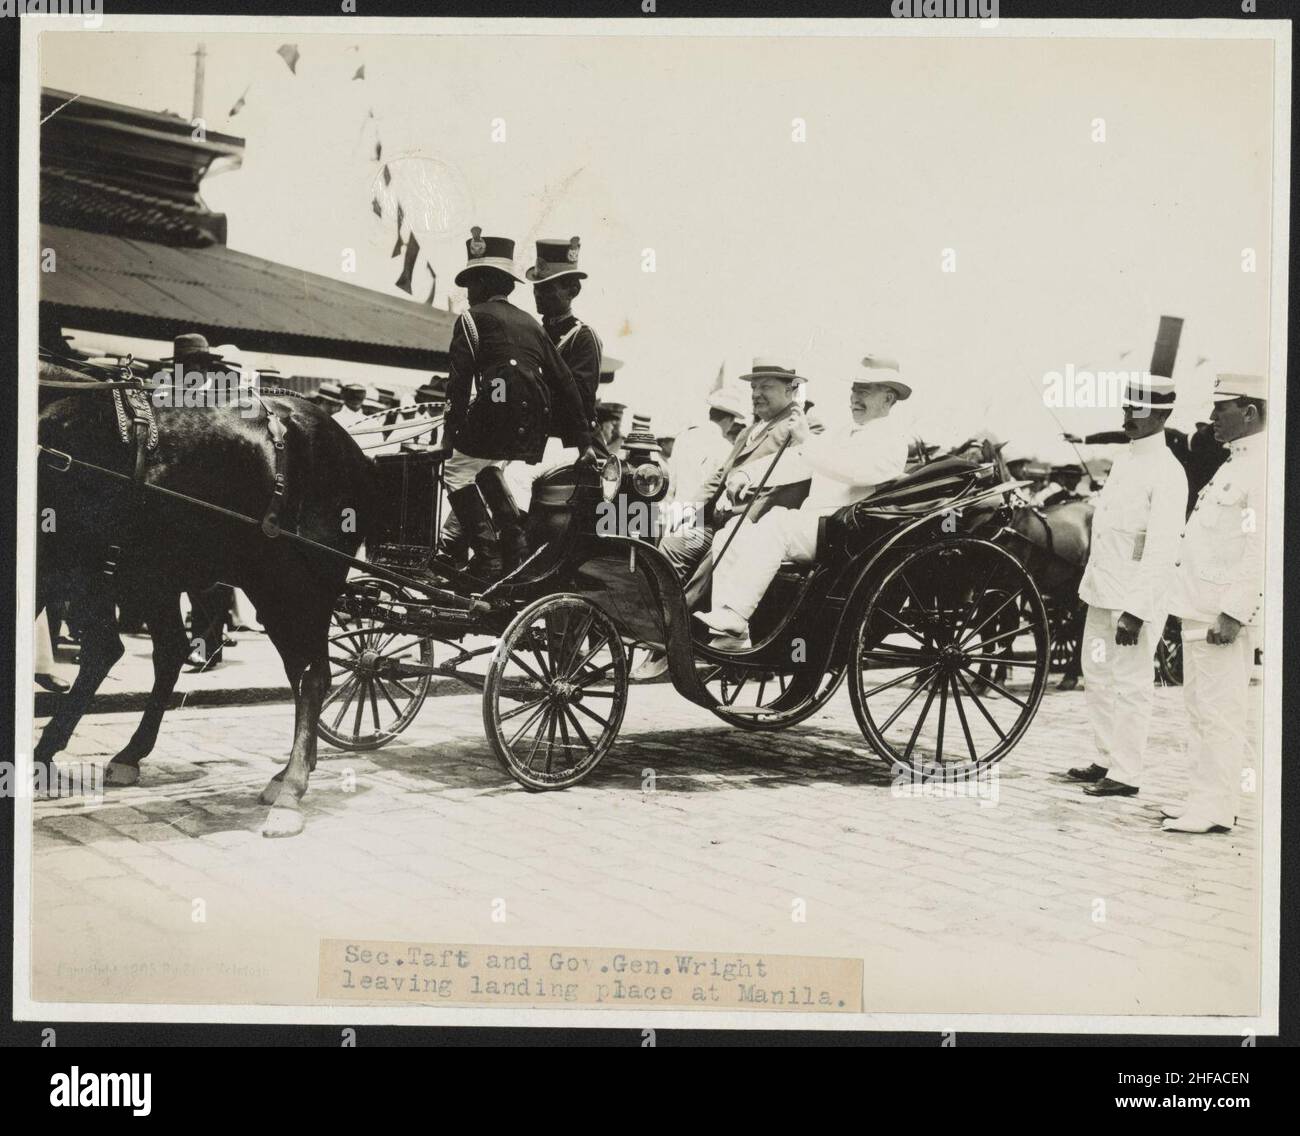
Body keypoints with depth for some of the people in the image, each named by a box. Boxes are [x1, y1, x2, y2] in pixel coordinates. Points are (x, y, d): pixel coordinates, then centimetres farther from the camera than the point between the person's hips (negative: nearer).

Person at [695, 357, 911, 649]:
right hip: (807, 525, 8)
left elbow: (856, 470, -20)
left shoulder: (891, 440, 1)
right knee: (729, 536, -11)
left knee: (777, 521, -33)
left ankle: (733, 615, -38)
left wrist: (807, 441, -20)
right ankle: (731, 635, -22)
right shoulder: (838, 432, 27)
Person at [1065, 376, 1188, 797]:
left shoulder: (1167, 474, -15)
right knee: (1096, 676, 16)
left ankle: (1125, 775, 8)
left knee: (1131, 685, 0)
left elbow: (1160, 551, -19)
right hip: (1102, 594, 9)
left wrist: (1136, 612, -23)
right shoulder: (1124, 460, 12)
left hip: (1135, 600, -9)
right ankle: (1107, 759, 28)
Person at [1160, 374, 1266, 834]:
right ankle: (1206, 800, 23)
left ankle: (1214, 810, -1)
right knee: (1202, 709, 15)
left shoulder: (1262, 468, -14)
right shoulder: (1236, 463, 18)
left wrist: (1232, 615, -24)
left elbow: (1261, 549, -22)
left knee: (1218, 711, -6)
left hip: (1223, 614, -10)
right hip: (1201, 608, 10)